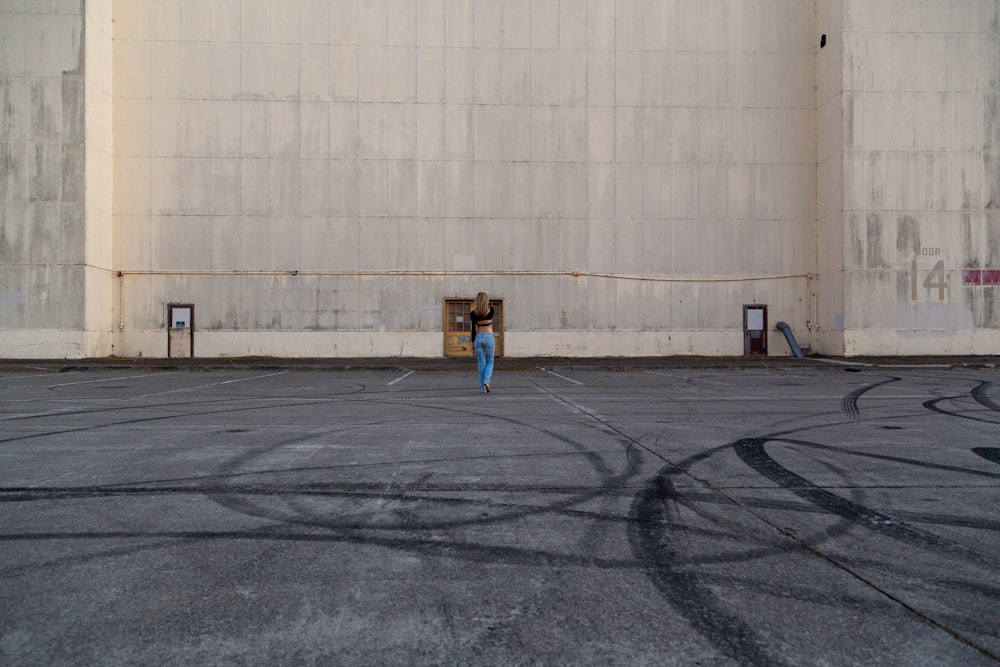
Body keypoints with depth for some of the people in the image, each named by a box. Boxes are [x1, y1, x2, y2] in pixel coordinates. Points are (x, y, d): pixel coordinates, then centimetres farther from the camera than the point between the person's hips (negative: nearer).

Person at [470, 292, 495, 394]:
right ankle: (486, 381, -10)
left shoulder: (473, 313, -4)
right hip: (489, 337, -1)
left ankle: (484, 388, 8)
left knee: (481, 363, 8)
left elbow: (473, 329, -2)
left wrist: (472, 342, 3)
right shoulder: (491, 310, -6)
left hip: (478, 338, 1)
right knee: (489, 362, 14)